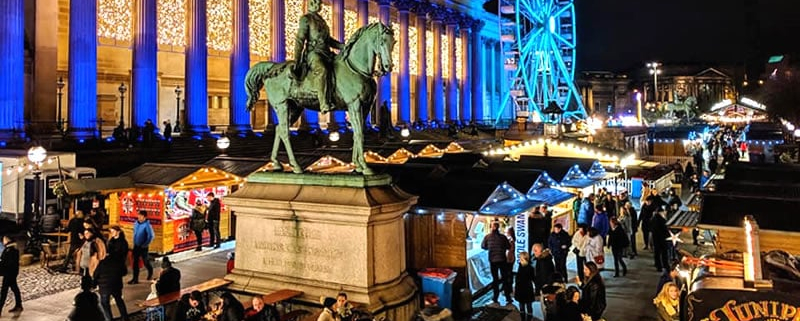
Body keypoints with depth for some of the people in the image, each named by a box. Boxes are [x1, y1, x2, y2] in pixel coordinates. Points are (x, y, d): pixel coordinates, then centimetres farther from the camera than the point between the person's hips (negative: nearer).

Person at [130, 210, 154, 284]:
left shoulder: (147, 225, -18)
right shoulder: (136, 223, 2)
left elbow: (151, 236, -19)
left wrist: (145, 244, -15)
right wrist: (134, 242, 12)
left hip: (143, 247, -5)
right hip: (136, 246, 5)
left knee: (145, 261, 10)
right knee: (135, 262, 2)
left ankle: (150, 273, 37)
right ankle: (135, 279, 7)